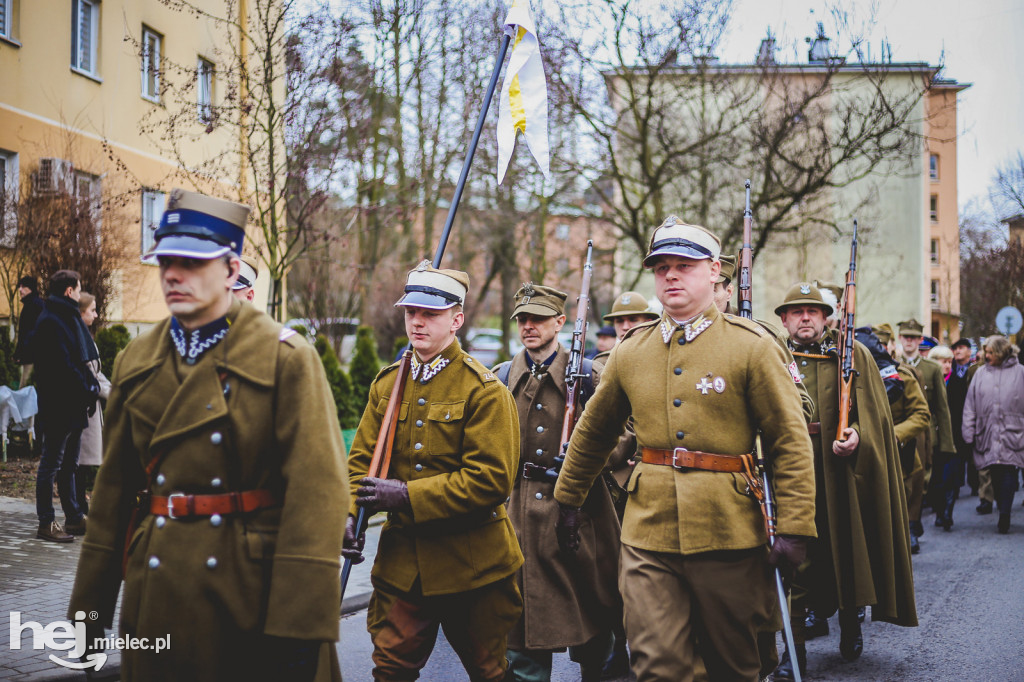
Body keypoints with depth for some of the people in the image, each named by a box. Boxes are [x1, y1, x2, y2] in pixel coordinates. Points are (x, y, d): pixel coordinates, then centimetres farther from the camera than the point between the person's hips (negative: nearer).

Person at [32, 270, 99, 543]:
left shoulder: (68, 318, 16)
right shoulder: (50, 322, -14)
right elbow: (63, 366, -21)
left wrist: (91, 386, 2)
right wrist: (87, 392, -15)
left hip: (72, 407, 10)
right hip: (58, 405, -10)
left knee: (68, 464, 15)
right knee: (52, 464, -3)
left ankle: (74, 518, 22)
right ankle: (46, 523, 3)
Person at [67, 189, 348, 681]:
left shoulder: (287, 358, -8)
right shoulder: (135, 363, 8)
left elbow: (317, 487, -15)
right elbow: (114, 487, 12)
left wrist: (300, 624, -20)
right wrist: (89, 602, 11)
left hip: (252, 598, -4)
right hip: (156, 598, 4)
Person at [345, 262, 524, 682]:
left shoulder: (485, 390, -10)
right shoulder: (386, 384, 7)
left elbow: (492, 479, -17)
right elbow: (362, 458, 8)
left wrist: (408, 495, -20)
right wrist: (350, 514, -11)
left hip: (472, 564, -3)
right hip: (401, 559, 4)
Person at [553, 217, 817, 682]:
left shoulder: (752, 346, -3)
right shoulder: (630, 351, 7)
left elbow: (790, 442, -6)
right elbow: (594, 432, 20)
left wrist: (795, 528, -12)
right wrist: (568, 501, 23)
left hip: (728, 535, -2)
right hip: (648, 535, 2)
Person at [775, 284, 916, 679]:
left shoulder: (853, 355, 6)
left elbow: (873, 410, 1)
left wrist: (857, 436, -18)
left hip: (841, 469, 0)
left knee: (845, 546, 10)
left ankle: (850, 618, 36)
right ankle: (794, 646, 2)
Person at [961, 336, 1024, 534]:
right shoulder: (981, 374, 8)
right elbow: (970, 406, 8)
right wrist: (969, 433, 2)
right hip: (987, 435, 2)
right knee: (995, 474, 1)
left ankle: (1004, 516, 2)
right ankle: (1004, 514, 2)